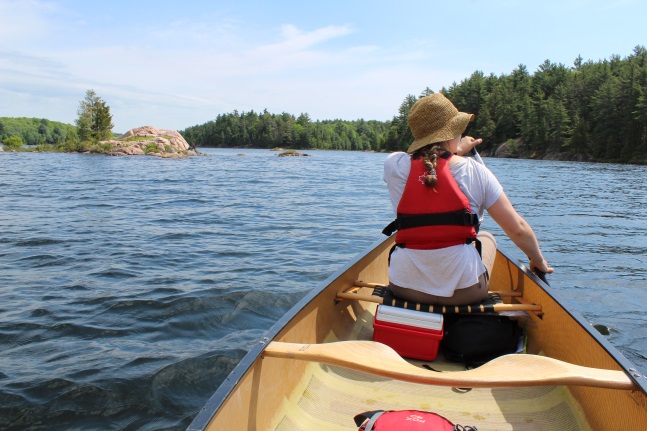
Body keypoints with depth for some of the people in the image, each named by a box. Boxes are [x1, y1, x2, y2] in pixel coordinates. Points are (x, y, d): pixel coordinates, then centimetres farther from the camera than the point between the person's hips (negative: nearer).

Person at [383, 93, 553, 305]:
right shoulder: (476, 172, -7)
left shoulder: (393, 165, -4)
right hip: (463, 292, -1)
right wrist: (539, 260, 17)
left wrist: (456, 150, 35)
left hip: (404, 288, 2)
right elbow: (518, 229, -2)